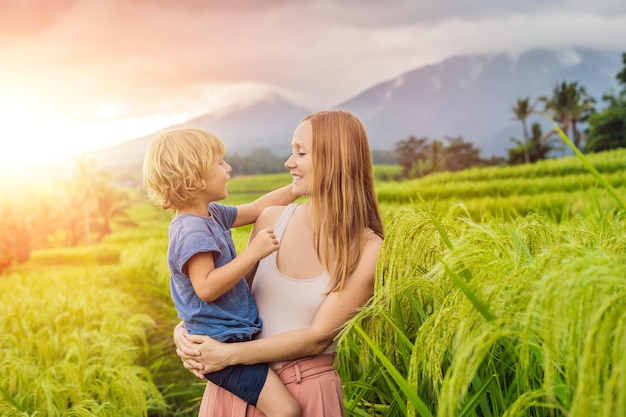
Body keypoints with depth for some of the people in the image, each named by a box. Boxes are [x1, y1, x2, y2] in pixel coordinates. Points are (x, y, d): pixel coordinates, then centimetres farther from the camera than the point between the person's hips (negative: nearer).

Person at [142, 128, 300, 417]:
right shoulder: (192, 231, -21)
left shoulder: (212, 214, 10)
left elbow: (257, 209, 21)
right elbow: (206, 288, -29)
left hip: (234, 336, 10)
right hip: (221, 347, -10)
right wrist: (253, 253, -28)